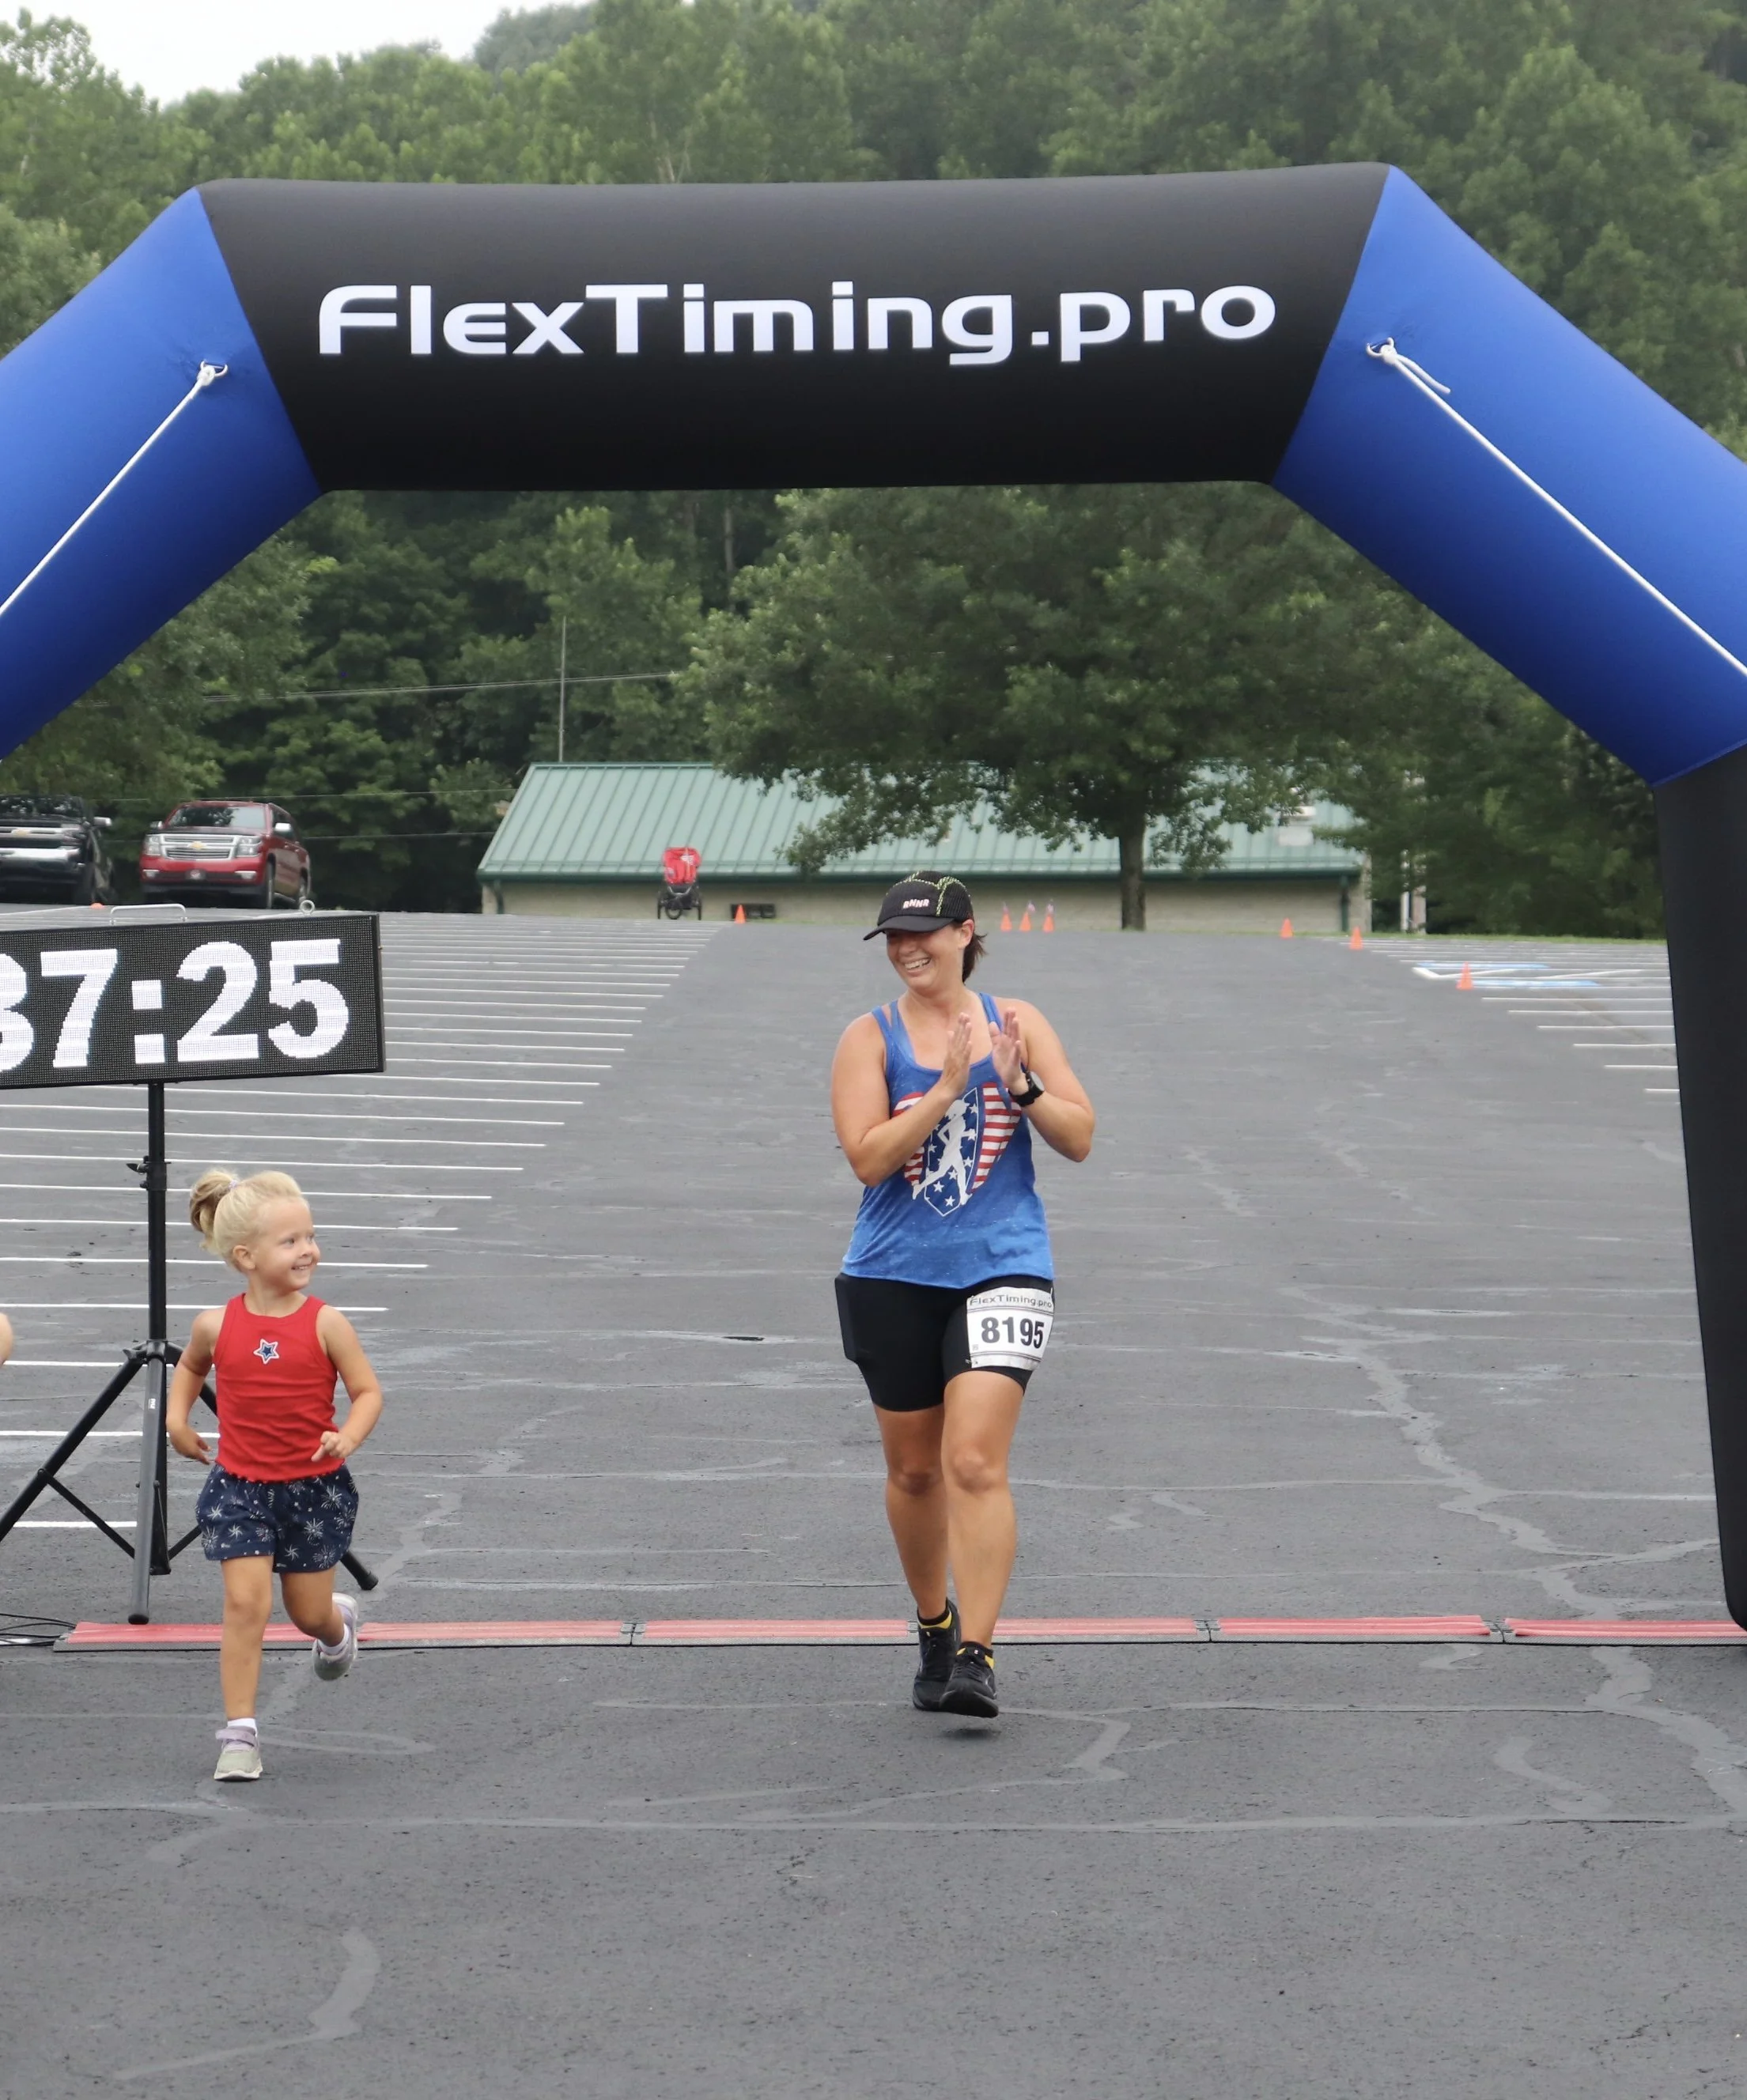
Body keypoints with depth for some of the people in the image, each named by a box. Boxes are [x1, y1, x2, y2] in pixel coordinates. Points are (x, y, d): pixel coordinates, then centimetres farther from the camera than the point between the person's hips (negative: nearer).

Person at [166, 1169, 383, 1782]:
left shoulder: (325, 1324, -12)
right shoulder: (216, 1326, -6)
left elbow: (368, 1391, -7)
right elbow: (190, 1367, 17)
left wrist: (348, 1436, -25)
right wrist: (176, 1417, 4)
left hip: (315, 1487, 0)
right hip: (240, 1485, 0)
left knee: (309, 1611, 10)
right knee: (245, 1600, -10)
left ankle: (339, 1624, 49)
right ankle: (239, 1733, -2)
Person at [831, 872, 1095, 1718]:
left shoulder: (1017, 1022, 4)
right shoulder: (870, 1038, -1)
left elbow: (1079, 1139, 2)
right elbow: (866, 1157, -13)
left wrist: (1021, 1086, -14)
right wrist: (948, 1086, -20)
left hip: (1001, 1270, -1)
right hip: (893, 1277, 1)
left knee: (976, 1462, -15)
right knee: (913, 1468, 12)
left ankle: (975, 1657, -14)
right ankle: (933, 1625, 35)